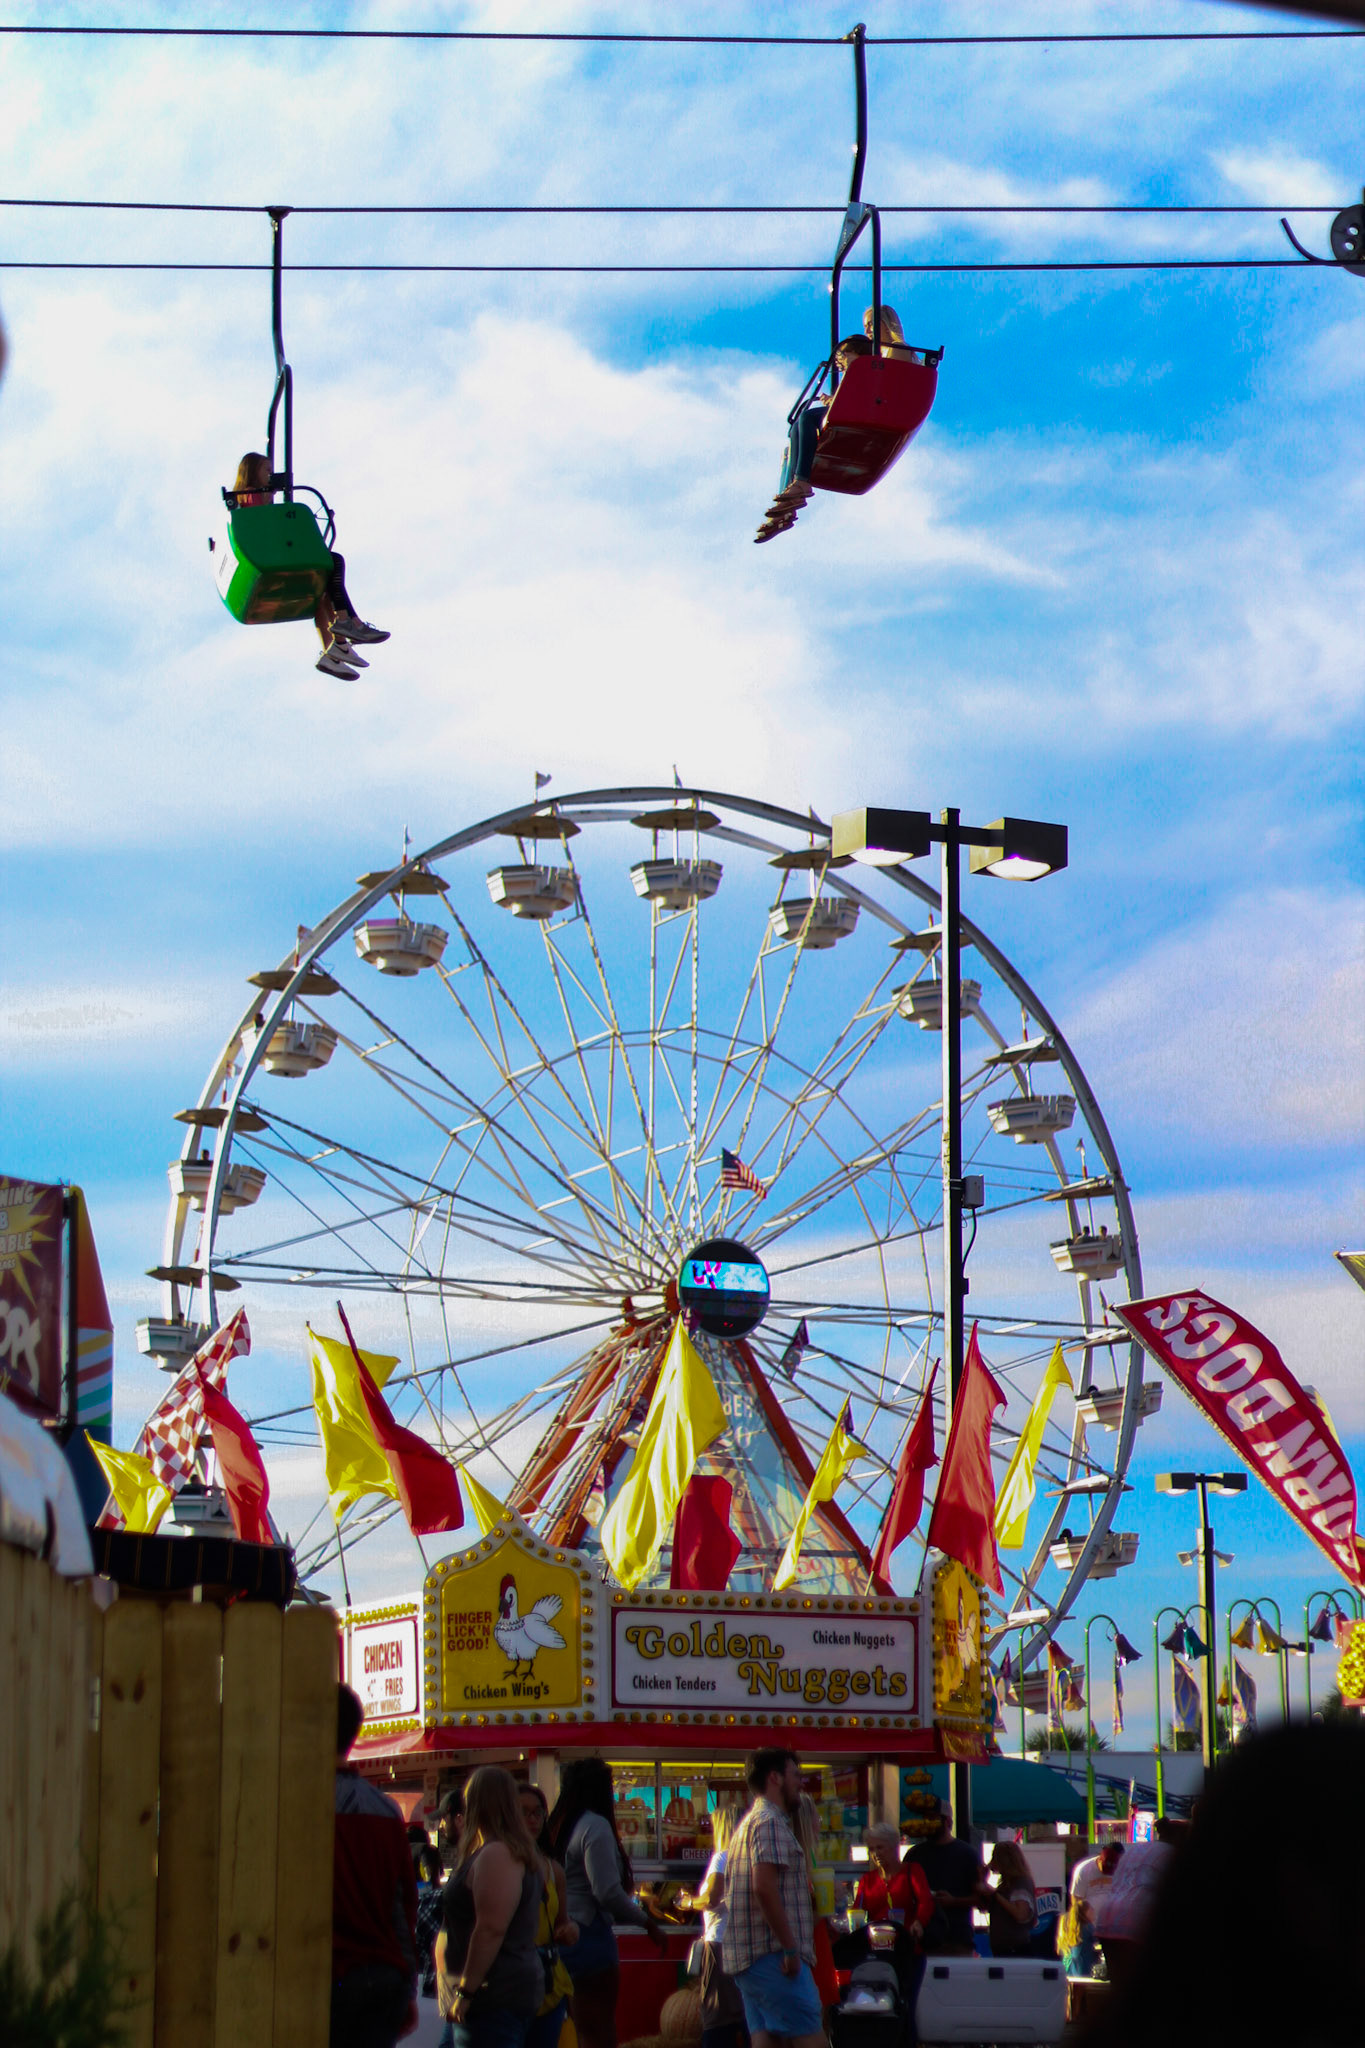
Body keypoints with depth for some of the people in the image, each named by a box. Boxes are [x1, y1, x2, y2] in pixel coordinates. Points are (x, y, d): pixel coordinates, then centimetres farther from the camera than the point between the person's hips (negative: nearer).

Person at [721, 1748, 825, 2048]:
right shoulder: (771, 1822, -10)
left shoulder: (749, 1822, 22)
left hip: (746, 1955, 10)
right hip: (772, 1955, -10)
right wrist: (790, 1947, -19)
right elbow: (764, 1888, -22)